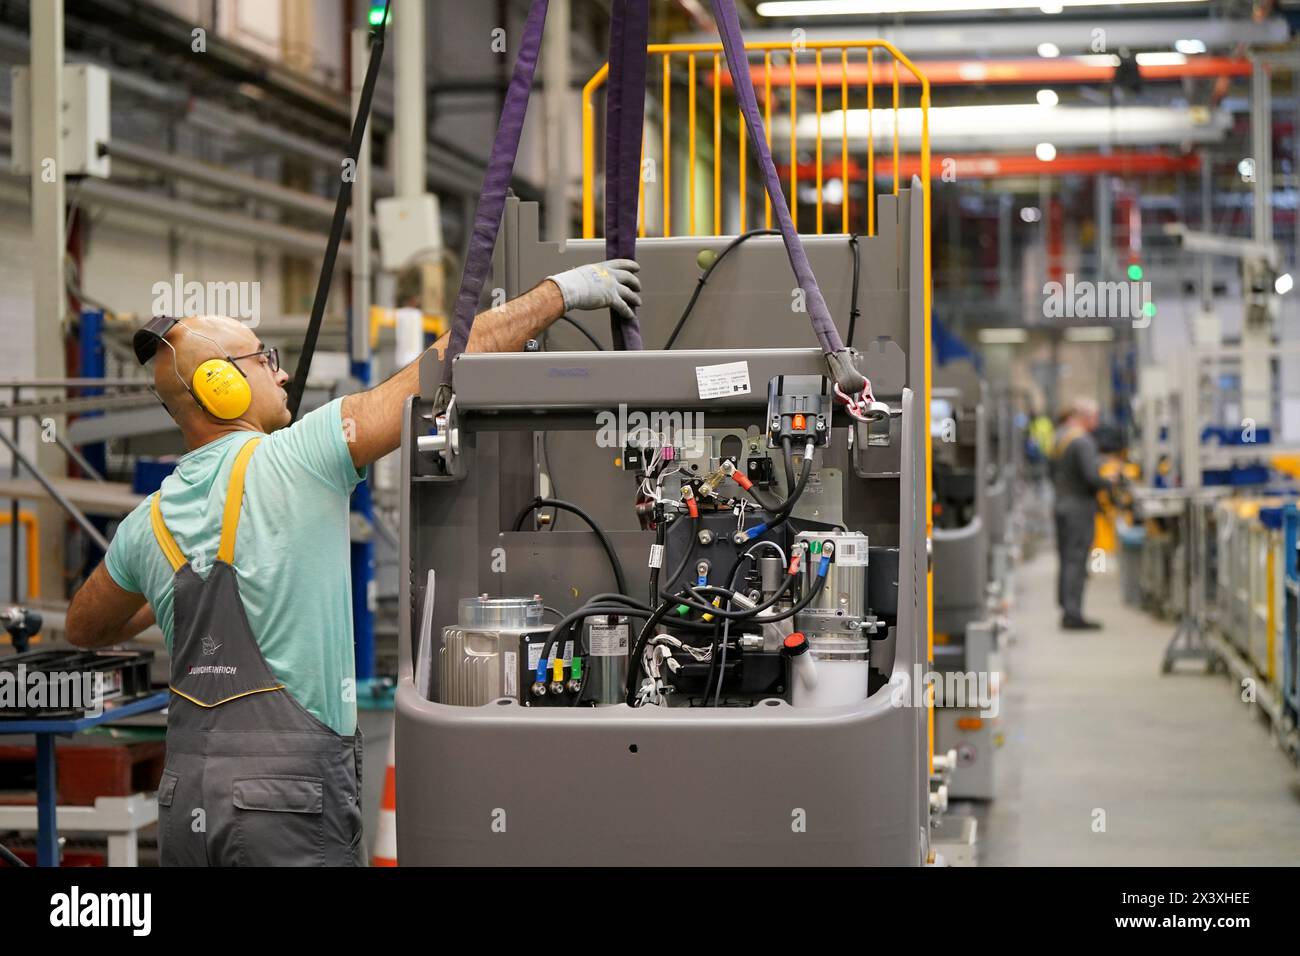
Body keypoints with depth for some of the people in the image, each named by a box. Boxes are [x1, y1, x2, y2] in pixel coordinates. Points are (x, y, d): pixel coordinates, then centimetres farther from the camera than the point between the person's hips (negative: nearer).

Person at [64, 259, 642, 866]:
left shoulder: (147, 525, 8)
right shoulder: (296, 459, -8)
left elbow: (85, 628, 28)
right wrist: (562, 290, 1)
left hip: (185, 803, 6)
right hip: (290, 805, -6)